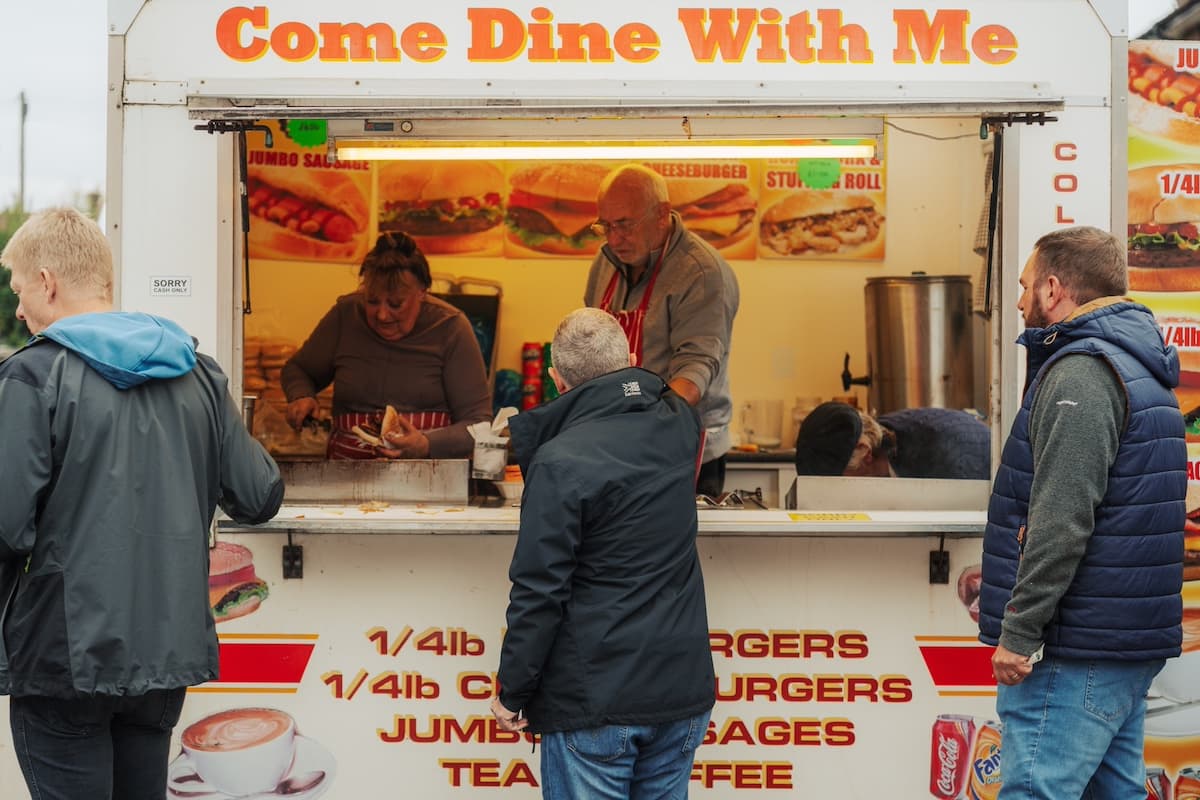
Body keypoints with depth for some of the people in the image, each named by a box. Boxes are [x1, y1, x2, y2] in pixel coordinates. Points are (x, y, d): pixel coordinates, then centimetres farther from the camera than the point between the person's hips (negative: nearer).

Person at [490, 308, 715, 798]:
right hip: (683, 687, 6)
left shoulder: (559, 463, -17)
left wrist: (512, 693, -5)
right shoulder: (678, 424, 2)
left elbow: (539, 593, -16)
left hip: (595, 702, -6)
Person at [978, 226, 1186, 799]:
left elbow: (1061, 522, -23)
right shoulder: (1138, 370, 18)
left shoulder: (1081, 375, -15)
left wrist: (1019, 632, -19)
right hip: (1132, 644, 10)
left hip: (1075, 654, -10)